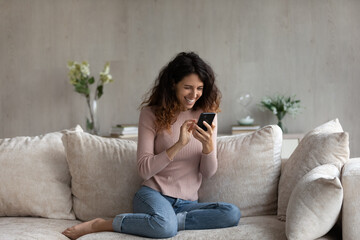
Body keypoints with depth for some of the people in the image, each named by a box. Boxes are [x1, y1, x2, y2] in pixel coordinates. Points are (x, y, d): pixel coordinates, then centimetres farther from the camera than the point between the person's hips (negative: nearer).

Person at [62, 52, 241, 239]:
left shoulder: (206, 114, 5)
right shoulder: (152, 113, -3)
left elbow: (209, 172, 3)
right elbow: (144, 170, -10)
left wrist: (208, 145, -18)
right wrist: (179, 144, -22)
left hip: (188, 202, 4)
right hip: (154, 193, -4)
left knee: (232, 214, -25)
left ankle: (169, 220, -18)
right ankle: (99, 225, -16)